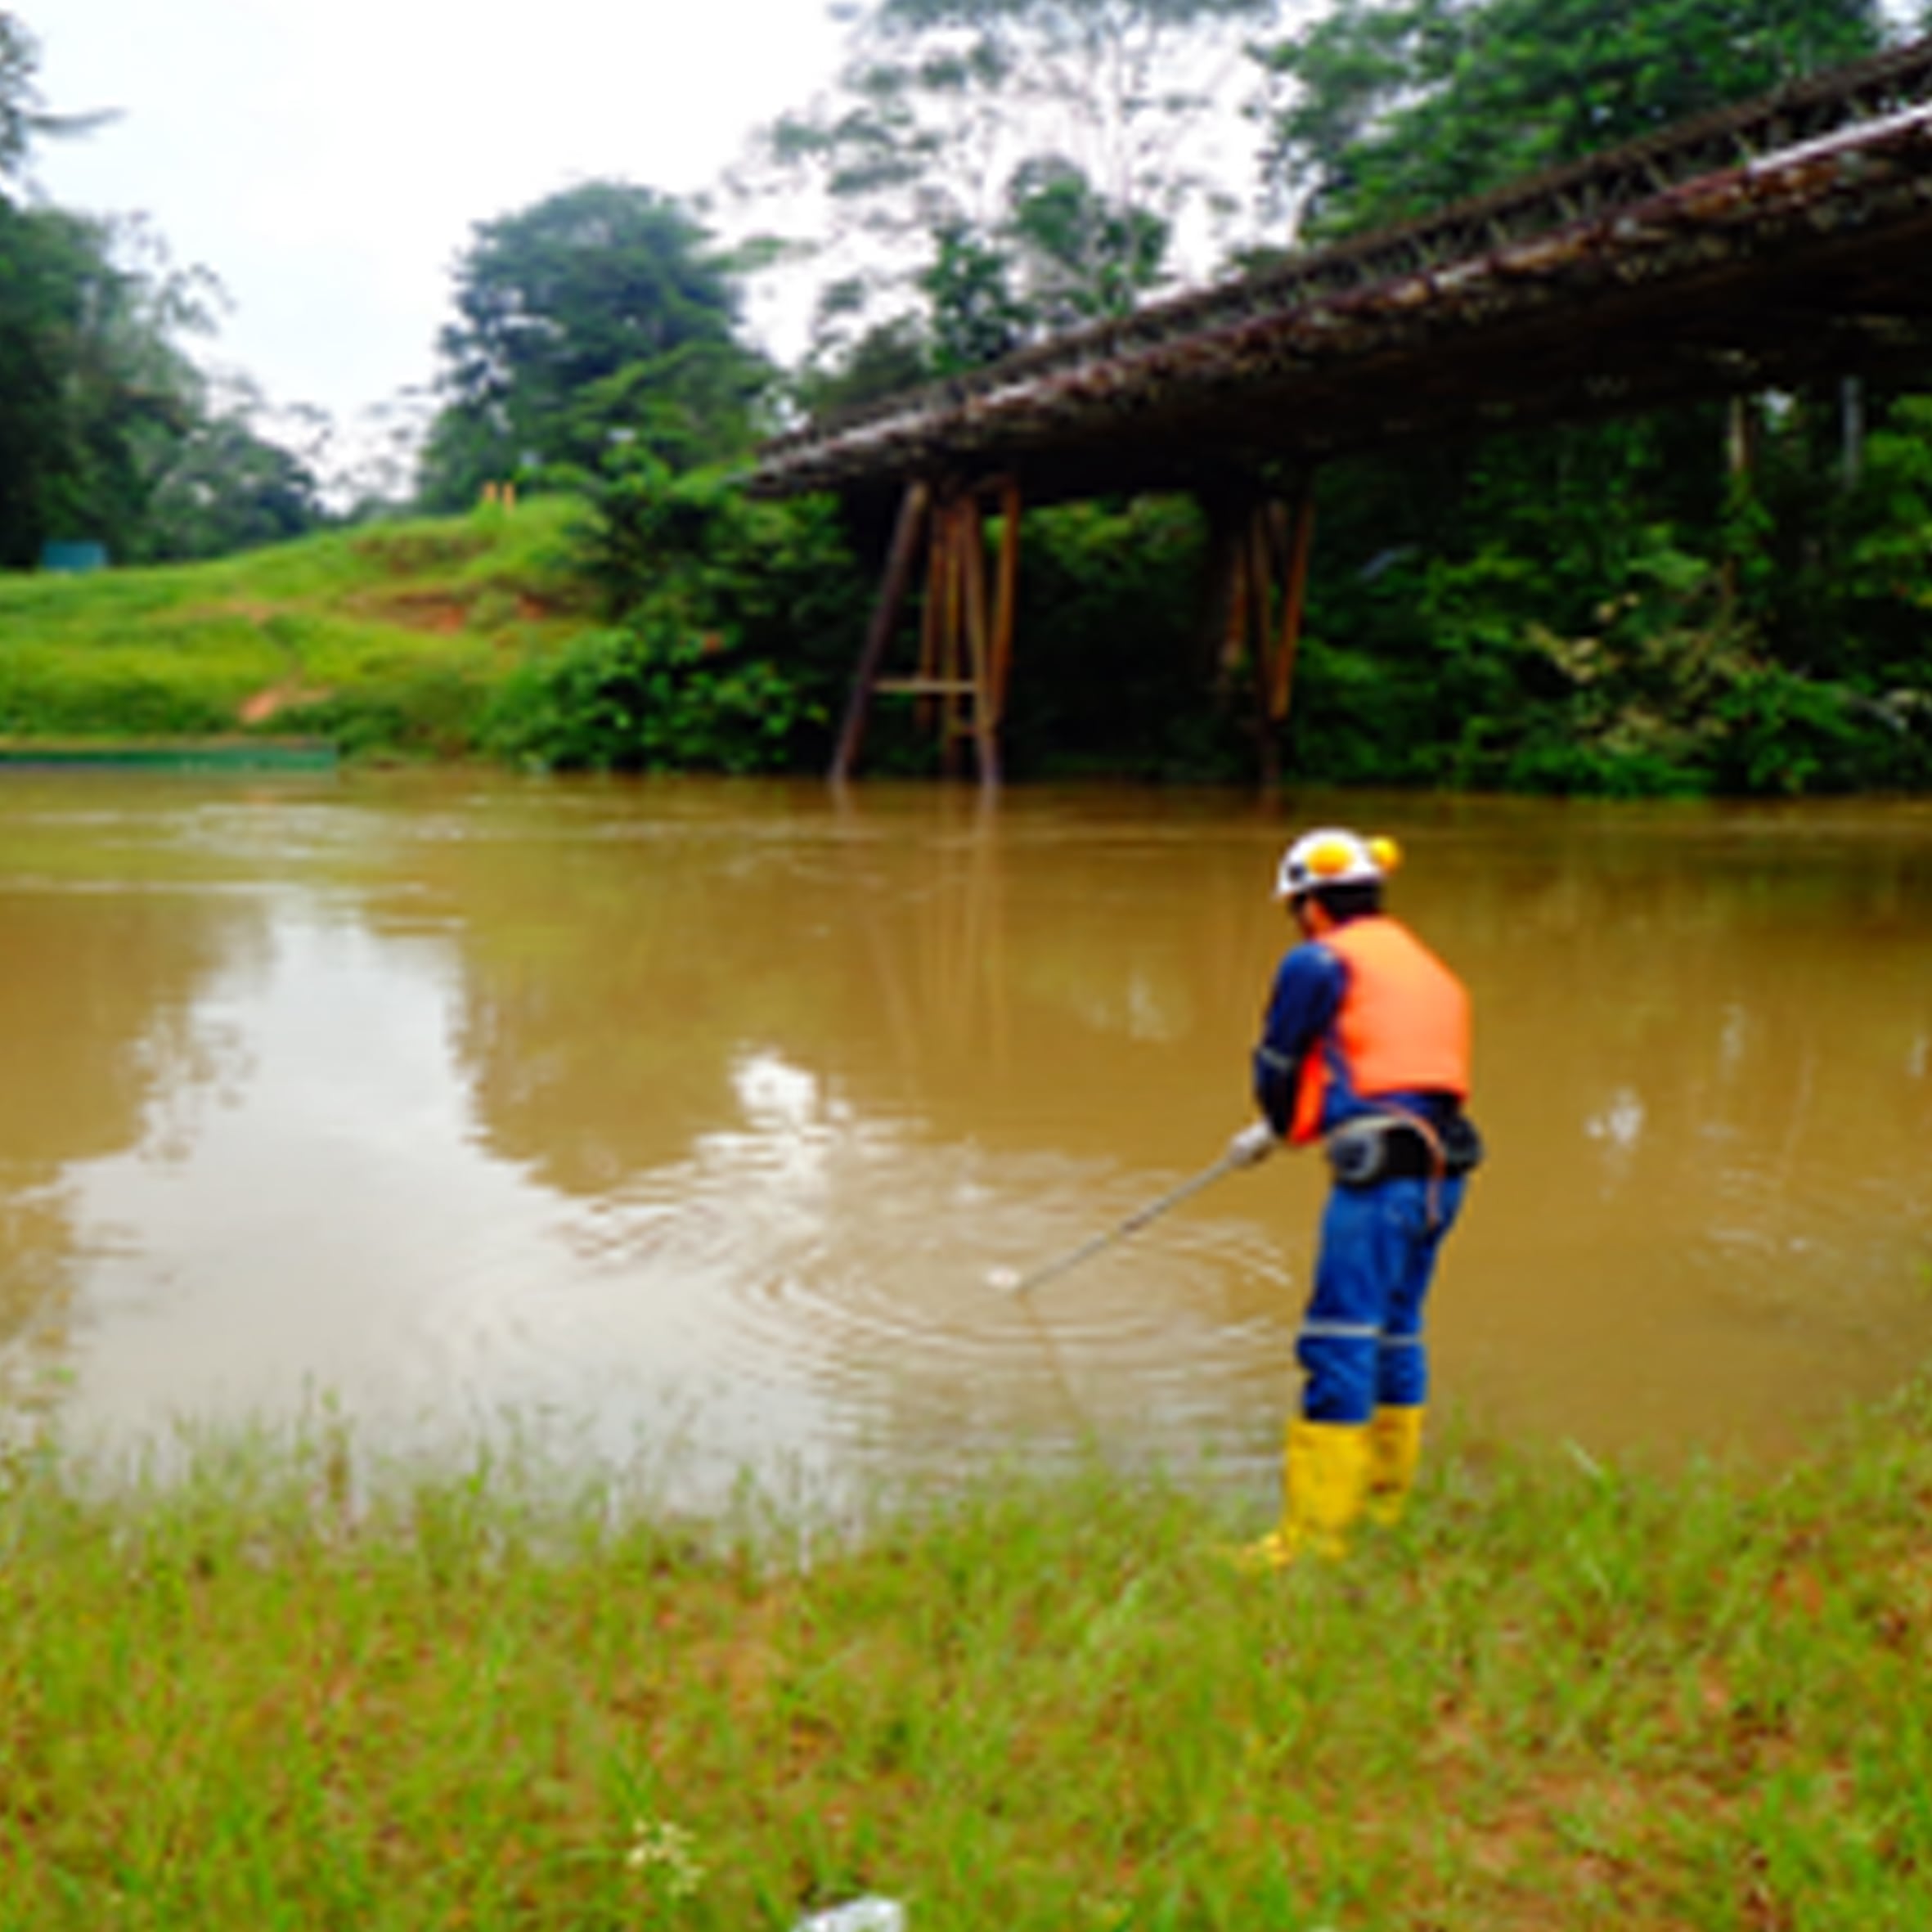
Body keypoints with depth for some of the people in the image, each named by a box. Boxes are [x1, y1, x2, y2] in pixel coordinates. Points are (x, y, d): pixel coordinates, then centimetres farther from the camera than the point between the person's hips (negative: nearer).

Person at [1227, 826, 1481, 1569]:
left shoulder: (1320, 962, -2)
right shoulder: (1429, 969, 24)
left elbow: (1276, 1072, 1)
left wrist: (1280, 1127, 25)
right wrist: (1273, 1135, 35)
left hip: (1379, 1174, -9)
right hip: (1442, 1171, 9)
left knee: (1338, 1344, -7)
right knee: (1395, 1334, 18)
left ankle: (1313, 1535, -5)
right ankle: (1384, 1505, 29)